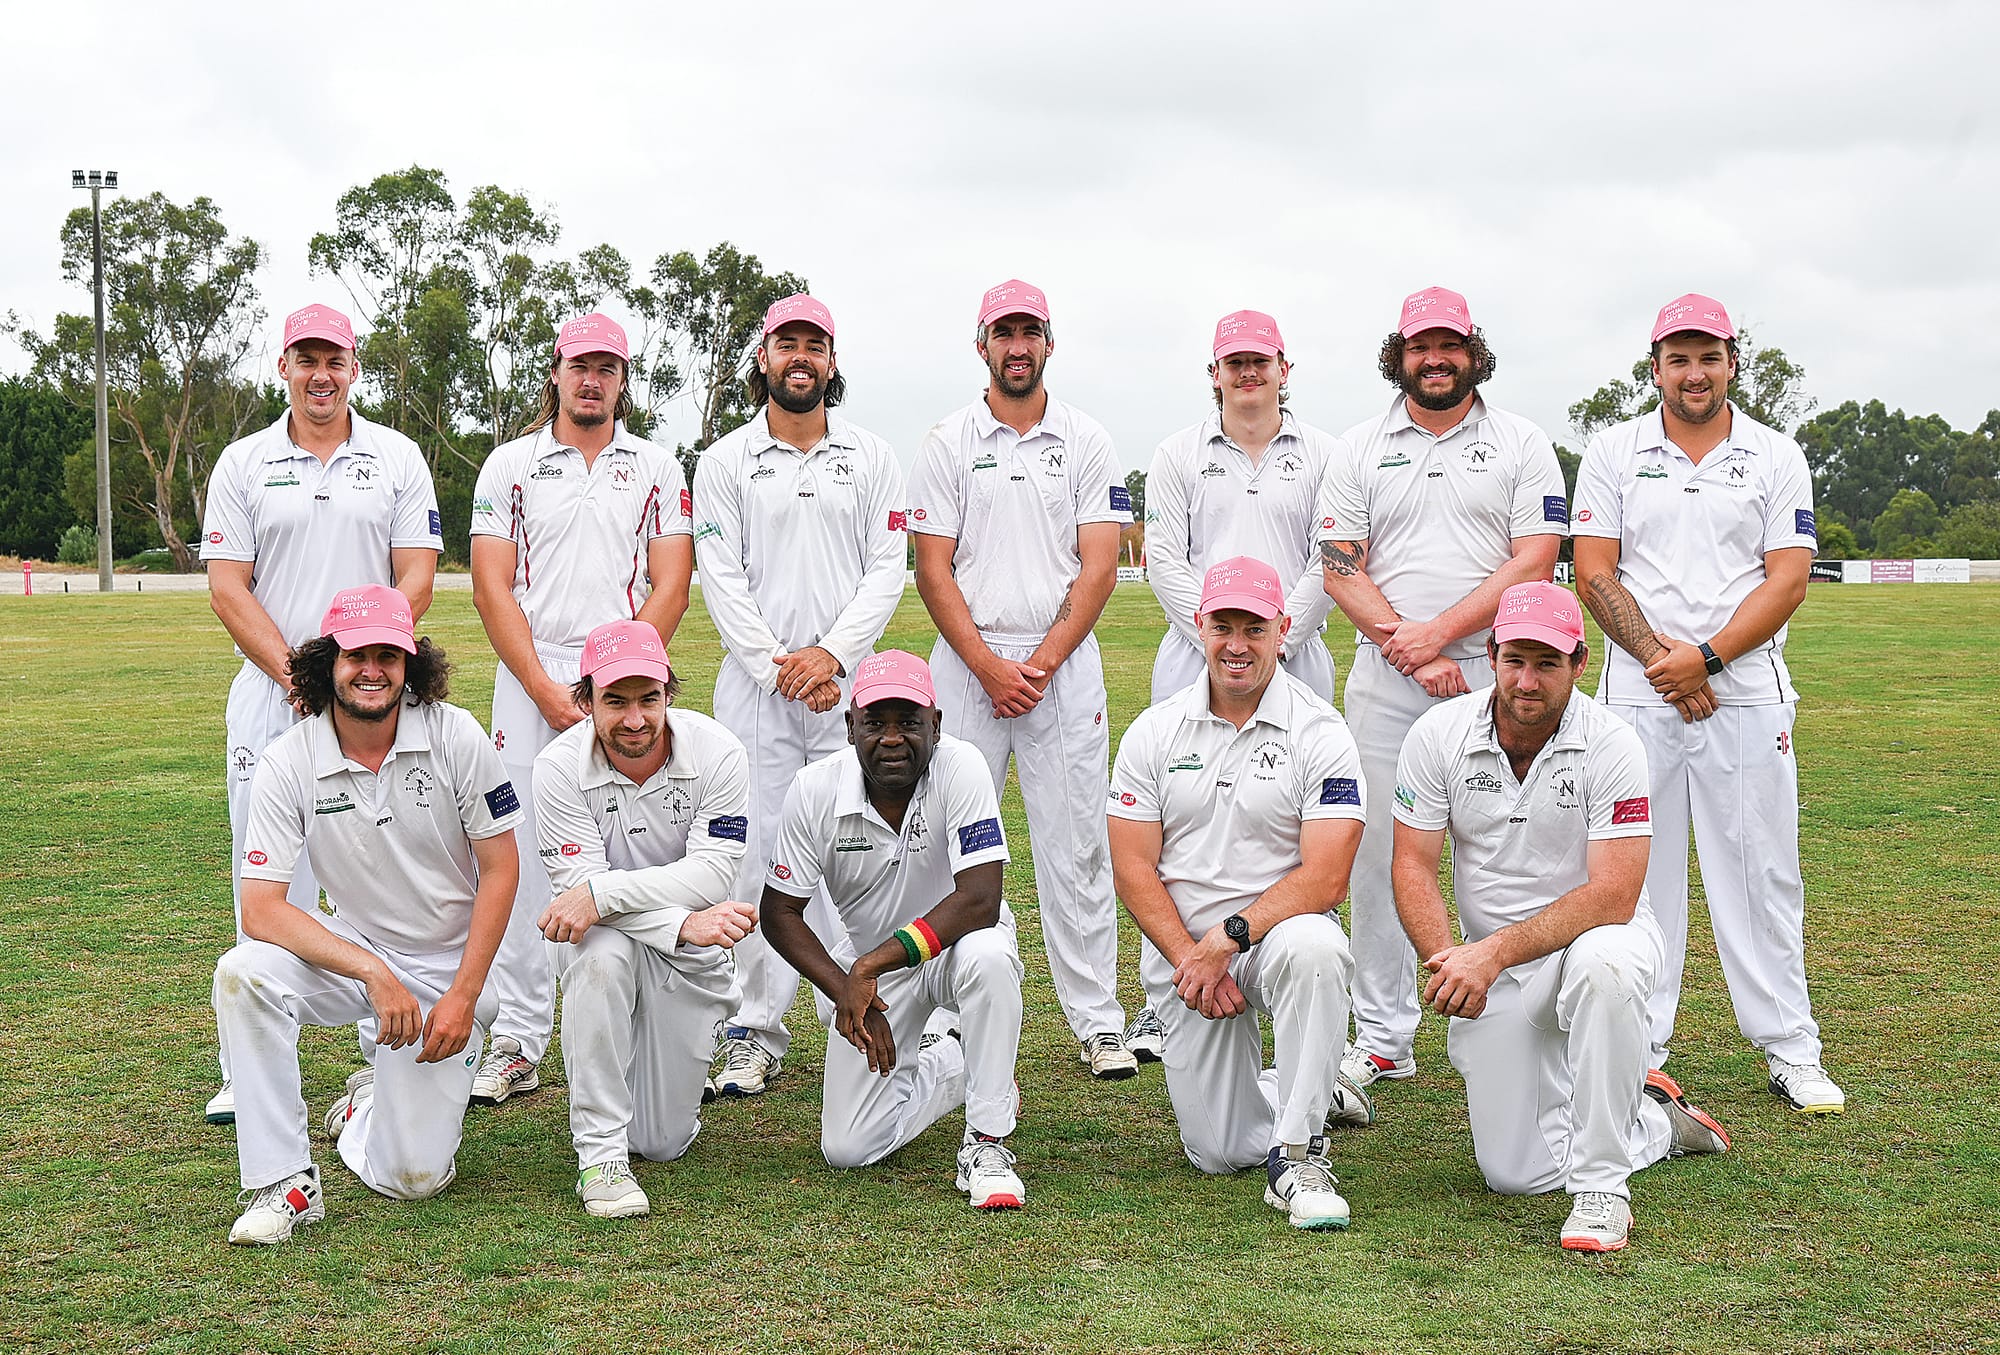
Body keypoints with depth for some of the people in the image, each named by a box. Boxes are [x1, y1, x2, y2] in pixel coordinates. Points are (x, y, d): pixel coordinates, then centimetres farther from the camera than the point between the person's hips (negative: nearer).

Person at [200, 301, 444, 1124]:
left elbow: (416, 580, 1)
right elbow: (228, 588, 2)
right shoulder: (243, 464, 9)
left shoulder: (397, 458, 8)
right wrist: (295, 675, -10)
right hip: (269, 694, 1)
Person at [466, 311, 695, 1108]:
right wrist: (547, 691, -8)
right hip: (530, 675, 0)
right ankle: (517, 1042, 3)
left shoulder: (658, 469, 10)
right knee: (523, 855, -2)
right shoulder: (510, 466, 9)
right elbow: (492, 587, 3)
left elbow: (670, 585, 2)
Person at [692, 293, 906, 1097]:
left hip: (849, 682, 1)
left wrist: (830, 655, -10)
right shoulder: (725, 461, 7)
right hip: (755, 684, 0)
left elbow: (887, 571, 3)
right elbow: (721, 579, 0)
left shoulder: (872, 459, 10)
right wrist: (778, 665, -10)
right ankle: (756, 1033, 5)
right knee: (757, 855, -1)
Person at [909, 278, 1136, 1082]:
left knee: (1075, 847, 1)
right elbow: (934, 569, 0)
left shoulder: (1086, 442, 7)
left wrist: (1041, 664, -10)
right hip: (966, 661, 0)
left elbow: (1098, 569, 0)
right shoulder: (947, 443, 6)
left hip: (1064, 662, 0)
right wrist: (989, 667, -11)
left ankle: (1097, 1021, 6)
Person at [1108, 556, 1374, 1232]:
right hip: (1181, 949, 3)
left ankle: (1298, 1152, -25)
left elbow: (1324, 877, -15)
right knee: (1218, 1152, -2)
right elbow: (1133, 867, -1)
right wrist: (1190, 959, -13)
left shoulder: (1320, 734, -6)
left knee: (1311, 948, -40)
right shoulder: (1153, 732, 3)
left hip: (1278, 930, -3)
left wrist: (1229, 937, -24)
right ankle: (1314, 1089, 32)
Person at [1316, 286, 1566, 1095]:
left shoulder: (1521, 445, 6)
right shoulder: (1360, 449, 10)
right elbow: (1341, 568, 4)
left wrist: (1439, 633, -12)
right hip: (1383, 677, 2)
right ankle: (1383, 1036, 9)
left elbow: (1534, 560, -3)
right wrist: (1408, 650, -9)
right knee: (1380, 854, 2)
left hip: (1490, 674, -1)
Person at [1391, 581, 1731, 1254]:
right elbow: (1414, 865, -7)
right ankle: (1655, 1119, 26)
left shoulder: (1612, 745, -18)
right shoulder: (1438, 734, -9)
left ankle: (1602, 1187, -26)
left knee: (1602, 966, -41)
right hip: (1490, 969, 3)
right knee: (1514, 1173, -3)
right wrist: (1446, 962, -25)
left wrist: (1493, 952, -32)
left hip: (1596, 935, -3)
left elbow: (1612, 897, -23)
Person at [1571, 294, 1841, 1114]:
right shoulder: (1612, 454, 7)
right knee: (1636, 876, 2)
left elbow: (1787, 580, -1)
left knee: (1763, 871, 2)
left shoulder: (1777, 458, 7)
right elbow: (1594, 576, 1)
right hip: (1638, 698, 0)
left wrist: (1705, 656, -14)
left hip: (1748, 697, 0)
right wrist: (1661, 660, -11)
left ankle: (1790, 1050, 10)